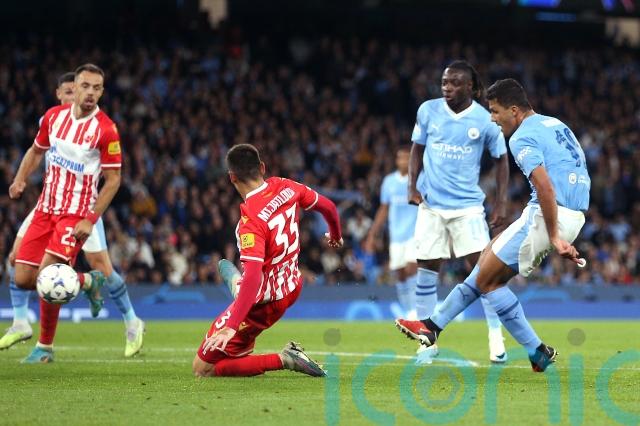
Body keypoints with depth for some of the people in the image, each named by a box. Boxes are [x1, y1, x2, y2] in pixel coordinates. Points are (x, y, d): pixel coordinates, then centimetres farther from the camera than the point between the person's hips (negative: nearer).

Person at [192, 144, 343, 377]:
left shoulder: (251, 219, -29)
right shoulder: (285, 187, -9)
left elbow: (253, 278, -37)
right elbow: (328, 207, 9)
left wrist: (231, 327, -40)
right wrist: (336, 235, 32)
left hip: (264, 301, -8)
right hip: (292, 287, 8)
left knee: (203, 368, -5)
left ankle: (283, 360, -12)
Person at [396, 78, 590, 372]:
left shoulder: (523, 137, -11)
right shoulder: (556, 125, 18)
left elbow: (545, 187, -24)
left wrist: (553, 236, -22)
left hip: (549, 215, -10)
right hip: (575, 214, 10)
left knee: (487, 279, 2)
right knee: (489, 259, 21)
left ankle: (538, 353, 2)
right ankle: (434, 326, 26)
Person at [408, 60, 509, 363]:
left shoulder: (485, 120, -5)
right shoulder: (428, 111, 0)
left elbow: (501, 159, 6)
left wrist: (501, 203, 0)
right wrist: (413, 186, 0)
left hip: (468, 205, -2)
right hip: (431, 204, 2)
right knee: (427, 270, 2)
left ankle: (496, 340, 0)